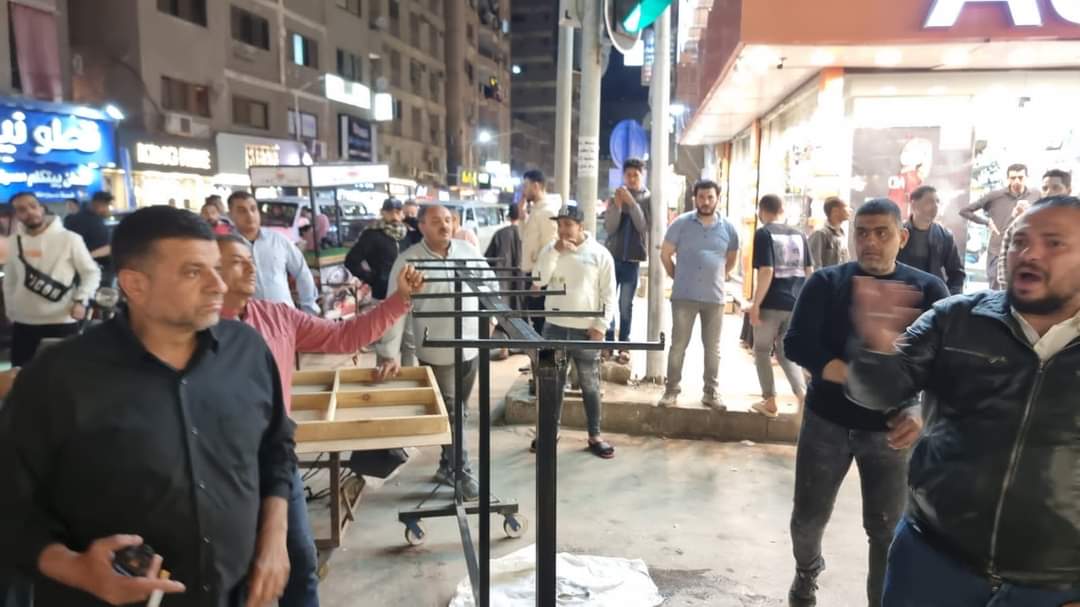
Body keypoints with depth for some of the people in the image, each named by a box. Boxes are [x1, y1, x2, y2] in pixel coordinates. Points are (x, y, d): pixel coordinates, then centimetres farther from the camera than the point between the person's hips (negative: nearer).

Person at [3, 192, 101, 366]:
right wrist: (11, 313, 16)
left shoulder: (69, 238, -6)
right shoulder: (14, 243, 7)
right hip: (23, 324, 4)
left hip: (62, 323, -4)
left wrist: (81, 301, -15)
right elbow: (9, 282, 17)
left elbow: (92, 272, -3)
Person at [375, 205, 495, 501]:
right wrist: (390, 353, -21)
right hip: (438, 351, -4)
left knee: (458, 411, 16)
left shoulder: (468, 250, 2)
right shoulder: (408, 260, -11)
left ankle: (447, 466, 33)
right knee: (451, 414, 2)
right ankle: (463, 474, 14)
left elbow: (489, 283, 13)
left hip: (472, 345, 5)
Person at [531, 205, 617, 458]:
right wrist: (555, 251, -17)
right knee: (553, 383, 12)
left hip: (586, 330, -2)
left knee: (590, 385, 7)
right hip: (555, 327, 2)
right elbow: (538, 280, -12)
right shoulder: (550, 250, 3)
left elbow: (609, 294, -2)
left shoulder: (600, 253, -4)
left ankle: (595, 436, 20)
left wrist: (601, 326, -9)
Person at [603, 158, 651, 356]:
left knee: (626, 304, 2)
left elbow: (643, 226, -11)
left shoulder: (648, 199, 1)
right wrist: (617, 205, -17)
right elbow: (609, 227, -4)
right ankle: (608, 342, 10)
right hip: (612, 256, 2)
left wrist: (632, 203, -19)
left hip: (632, 259, -2)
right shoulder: (615, 198, 6)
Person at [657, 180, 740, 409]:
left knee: (712, 348, 9)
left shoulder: (728, 228, 3)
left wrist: (718, 279, 14)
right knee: (678, 345, 2)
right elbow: (665, 254, 4)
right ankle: (671, 391, 11)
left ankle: (711, 392, 20)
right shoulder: (681, 223, -3)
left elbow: (732, 259, 18)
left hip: (715, 297, 2)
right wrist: (678, 277, 6)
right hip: (684, 296, -2)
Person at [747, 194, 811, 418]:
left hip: (771, 304, -5)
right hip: (795, 303, 5)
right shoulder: (799, 235, 9)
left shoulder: (763, 234, -9)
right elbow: (809, 271, 10)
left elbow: (766, 271, -18)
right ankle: (802, 394, 3)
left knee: (762, 351, 12)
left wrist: (755, 304, -14)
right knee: (786, 351, 19)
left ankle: (770, 402, 14)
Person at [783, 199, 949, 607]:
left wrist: (921, 410, -28)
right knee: (808, 517, 13)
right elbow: (797, 345, -13)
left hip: (890, 429, -1)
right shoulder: (826, 283, -3)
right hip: (826, 422, 1)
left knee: (887, 529, 6)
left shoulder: (928, 290, -3)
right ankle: (806, 574, 44)